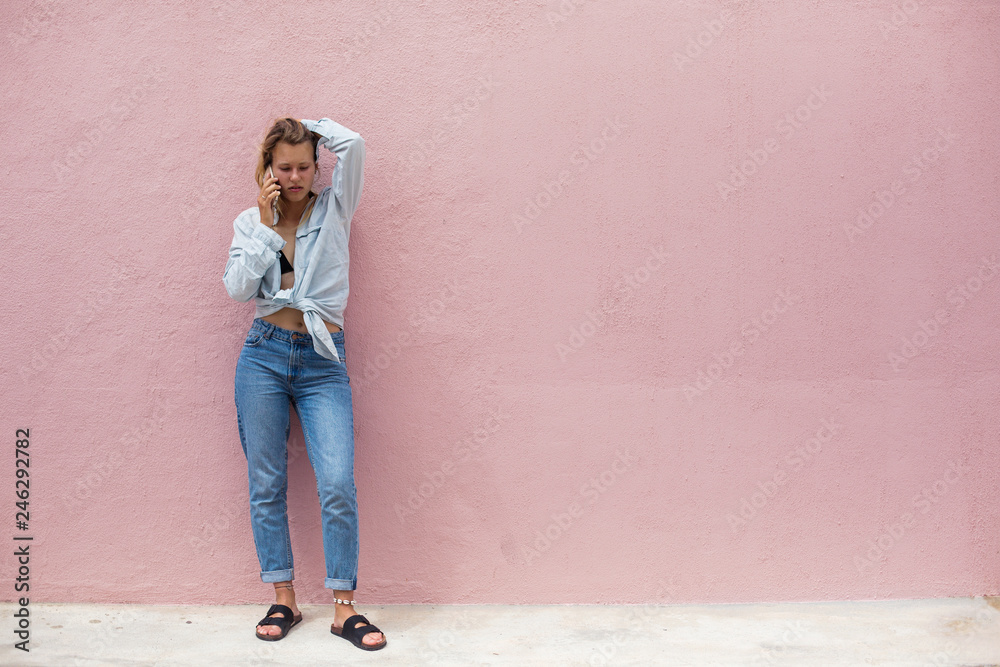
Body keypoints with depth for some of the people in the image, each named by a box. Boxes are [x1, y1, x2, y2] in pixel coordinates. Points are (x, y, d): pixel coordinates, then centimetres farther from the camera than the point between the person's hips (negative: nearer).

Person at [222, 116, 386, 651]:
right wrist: (266, 224, -7)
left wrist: (306, 125, 7)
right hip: (265, 353, 2)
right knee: (266, 485, 5)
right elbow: (237, 288, -4)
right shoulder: (250, 222, 9)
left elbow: (352, 143, -9)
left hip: (323, 361, -2)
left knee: (338, 484, -10)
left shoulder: (334, 209, 6)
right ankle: (283, 600, 19)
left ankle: (344, 607, 3)